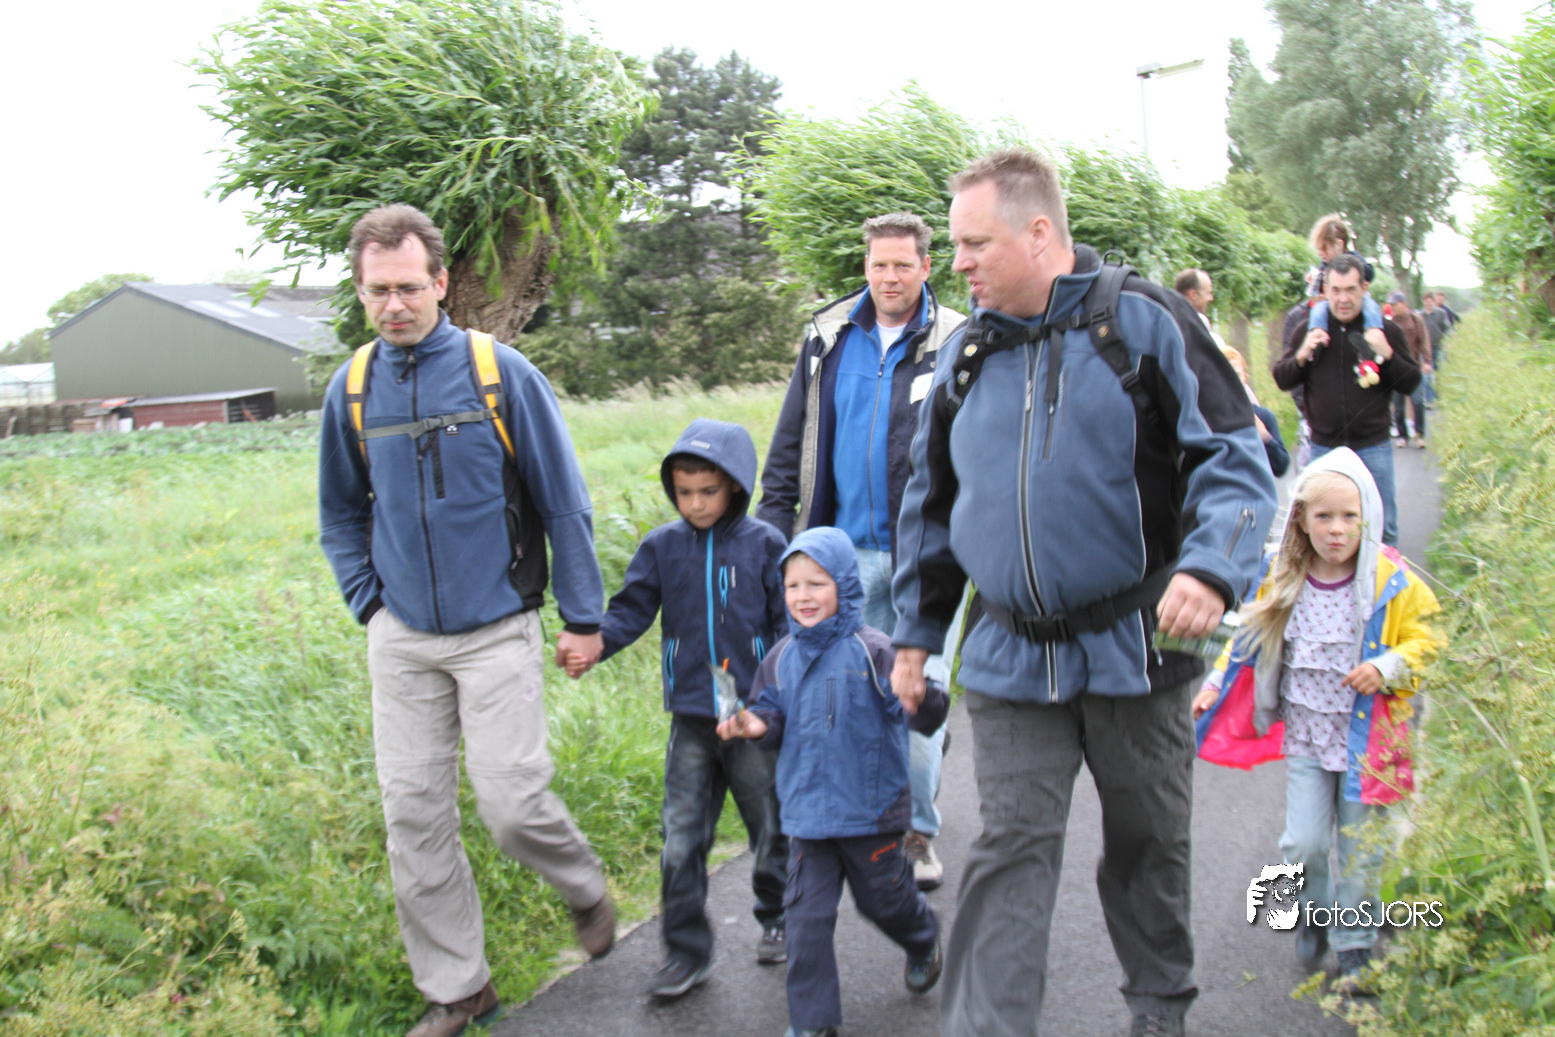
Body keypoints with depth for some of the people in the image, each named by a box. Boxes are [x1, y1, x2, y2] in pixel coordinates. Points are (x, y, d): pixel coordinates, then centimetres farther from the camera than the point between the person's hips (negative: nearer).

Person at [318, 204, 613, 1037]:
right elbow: (340, 513, 18)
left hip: (496, 631, -4)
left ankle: (584, 888, 27)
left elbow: (563, 501, -3)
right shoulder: (351, 389, 4)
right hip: (401, 640, 4)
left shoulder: (501, 373, -8)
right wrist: (368, 603, 7)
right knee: (414, 816, 5)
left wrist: (582, 615, -2)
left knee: (512, 803, -7)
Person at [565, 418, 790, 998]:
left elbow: (791, 623, -1)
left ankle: (777, 919, 37)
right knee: (681, 841, 2)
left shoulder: (764, 545, -4)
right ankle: (687, 951, 15)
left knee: (772, 828, 14)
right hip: (690, 720, 2)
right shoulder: (662, 547, 3)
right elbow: (632, 610, 1)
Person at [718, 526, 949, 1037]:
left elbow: (927, 713, -17)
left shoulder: (872, 651, -13)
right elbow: (776, 717, 13)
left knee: (883, 897, 17)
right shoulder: (782, 658, 2)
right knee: (807, 916, 3)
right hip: (807, 812, 3)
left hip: (871, 809, -3)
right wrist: (756, 725, -10)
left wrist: (920, 700, -40)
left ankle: (924, 942, 50)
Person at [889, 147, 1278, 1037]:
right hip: (1010, 662, 2)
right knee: (1012, 853, 0)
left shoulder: (1143, 322, -6)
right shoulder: (968, 353, 7)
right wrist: (917, 631, 14)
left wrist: (1210, 566, -26)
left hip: (1135, 650, -2)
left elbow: (1235, 457, -8)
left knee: (1149, 843, 15)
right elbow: (931, 502, 15)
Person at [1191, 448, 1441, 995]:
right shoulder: (1281, 578, -3)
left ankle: (1355, 941, 28)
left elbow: (1428, 641, -4)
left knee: (1358, 848, 8)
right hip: (1306, 733, 2)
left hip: (1368, 738, -2)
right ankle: (1314, 910, 30)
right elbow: (1252, 637, 12)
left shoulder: (1391, 581, -11)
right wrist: (1215, 685, 7)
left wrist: (1387, 668, -21)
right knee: (1303, 844, -1)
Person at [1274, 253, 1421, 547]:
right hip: (1324, 446, 1)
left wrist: (1387, 356, -16)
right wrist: (1302, 356, -13)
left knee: (1381, 527, 4)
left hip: (1373, 447, -1)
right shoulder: (1309, 330, 4)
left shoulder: (1385, 329, 1)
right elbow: (1281, 379, 6)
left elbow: (1411, 383, 1)